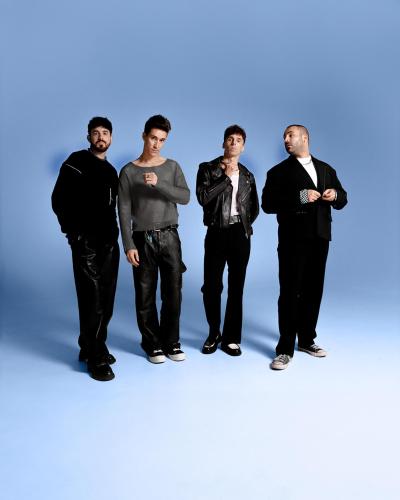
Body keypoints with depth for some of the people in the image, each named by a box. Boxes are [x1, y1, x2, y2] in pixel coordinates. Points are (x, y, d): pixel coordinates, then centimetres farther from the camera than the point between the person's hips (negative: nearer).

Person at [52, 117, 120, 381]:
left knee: (106, 300, 11)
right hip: (86, 243, -6)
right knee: (92, 300, -4)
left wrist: (113, 233, 8)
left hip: (109, 242, 7)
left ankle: (92, 348, 27)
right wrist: (75, 232, -8)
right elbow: (59, 200, -7)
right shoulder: (77, 162, -3)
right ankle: (96, 358, 7)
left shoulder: (111, 170, 16)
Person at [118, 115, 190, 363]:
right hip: (143, 240, -1)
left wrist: (159, 183, -22)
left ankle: (171, 342, 18)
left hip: (170, 237, 2)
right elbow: (124, 212, -3)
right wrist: (129, 245, -11)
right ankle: (152, 344, 18)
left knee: (173, 292, 3)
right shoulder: (129, 171, 1)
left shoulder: (172, 167, 7)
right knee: (146, 295, 4)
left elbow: (185, 197, -8)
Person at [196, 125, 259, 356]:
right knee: (211, 286, 1)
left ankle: (231, 338, 15)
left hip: (240, 233, 3)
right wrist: (227, 177, -9)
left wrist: (244, 225, 8)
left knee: (236, 288, 5)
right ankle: (214, 333, 22)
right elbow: (203, 197, -13)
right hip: (217, 233, -2)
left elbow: (254, 207, 22)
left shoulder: (247, 176, 14)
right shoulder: (208, 169, 3)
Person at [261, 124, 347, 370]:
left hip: (319, 238, 4)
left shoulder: (326, 169, 16)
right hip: (293, 240, -4)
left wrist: (335, 195, -7)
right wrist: (300, 197, -19)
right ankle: (285, 349, 3)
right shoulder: (279, 171, 4)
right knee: (290, 292, -4)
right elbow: (268, 204, -9)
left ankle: (307, 340, 26)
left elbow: (342, 199, 17)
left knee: (313, 291, 11)